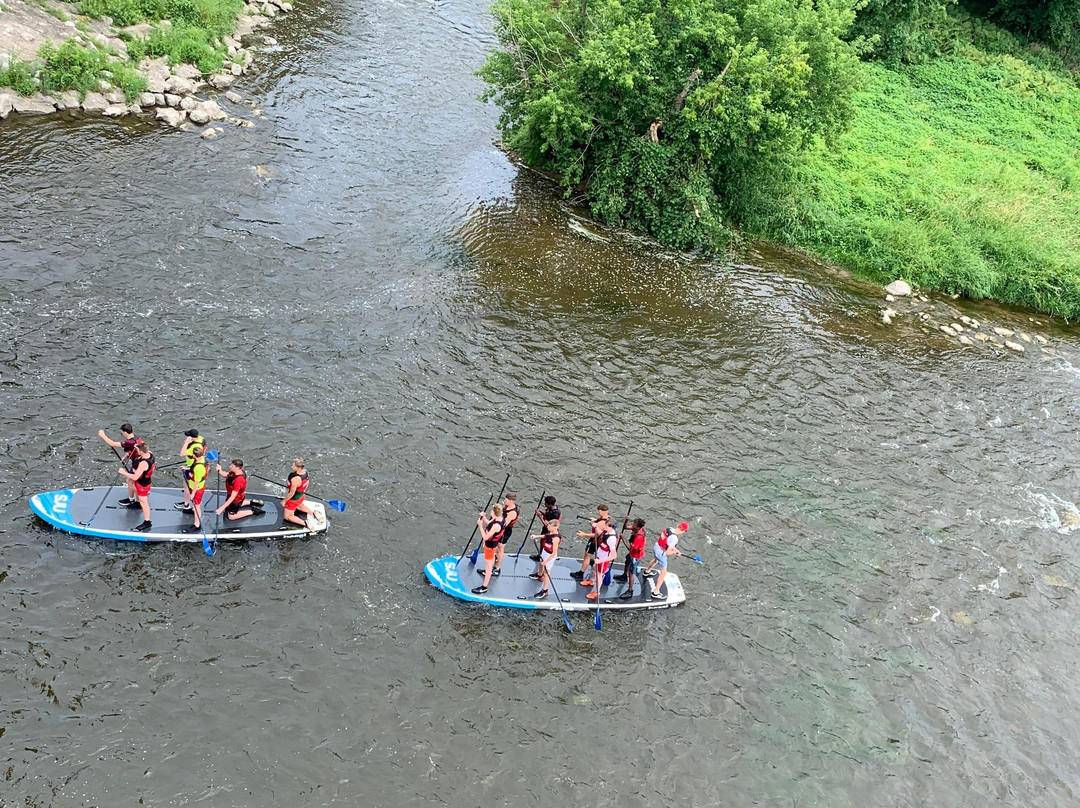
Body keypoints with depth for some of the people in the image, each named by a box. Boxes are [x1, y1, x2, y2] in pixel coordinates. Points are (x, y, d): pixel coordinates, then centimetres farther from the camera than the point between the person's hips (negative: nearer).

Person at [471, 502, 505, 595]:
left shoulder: (496, 526, -41)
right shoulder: (499, 518, -14)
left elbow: (485, 537, -35)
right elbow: (489, 523, 5)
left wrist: (480, 525, -33)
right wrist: (484, 517, -12)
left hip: (490, 545, -9)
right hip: (493, 542, 9)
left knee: (488, 564, 3)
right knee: (492, 557, 35)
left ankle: (484, 587, 14)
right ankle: (489, 571, 63)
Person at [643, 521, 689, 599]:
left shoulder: (669, 529, -10)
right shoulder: (674, 538, -33)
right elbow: (668, 552, -29)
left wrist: (674, 549, 6)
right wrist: (675, 551, -9)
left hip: (656, 547, 8)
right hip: (661, 553, -8)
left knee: (656, 560, 40)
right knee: (664, 573, 7)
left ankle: (647, 572, 69)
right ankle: (655, 592, 12)